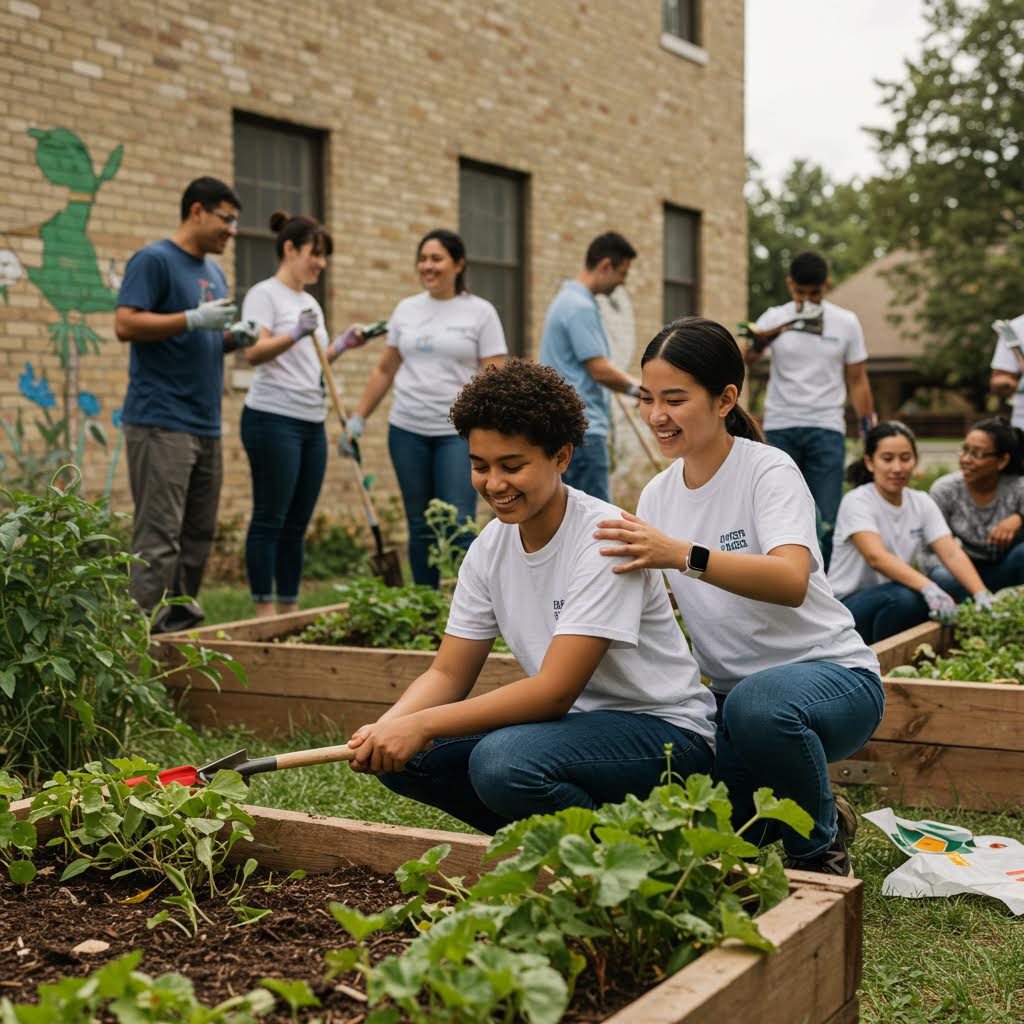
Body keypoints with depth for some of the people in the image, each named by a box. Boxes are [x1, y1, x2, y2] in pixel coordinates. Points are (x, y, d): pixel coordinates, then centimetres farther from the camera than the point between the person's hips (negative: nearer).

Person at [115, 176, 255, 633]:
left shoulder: (213, 271, 21)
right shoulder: (154, 260, -5)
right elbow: (125, 324, -15)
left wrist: (234, 336, 7)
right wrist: (195, 319, -19)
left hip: (205, 424, 9)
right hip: (162, 423, -9)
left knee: (198, 535, 10)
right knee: (160, 539, -11)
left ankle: (180, 628, 19)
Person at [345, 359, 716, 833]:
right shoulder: (491, 546, 1)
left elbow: (555, 691, -26)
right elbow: (448, 674, 2)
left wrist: (421, 724, -30)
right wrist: (386, 726, -19)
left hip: (664, 729, -7)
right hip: (569, 719, 7)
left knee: (503, 759, -33)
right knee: (404, 755, -9)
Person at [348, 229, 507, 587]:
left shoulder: (480, 312, -1)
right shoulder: (406, 309, 10)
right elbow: (385, 371, 17)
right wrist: (358, 417, 13)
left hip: (458, 433, -4)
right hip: (407, 430, 4)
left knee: (459, 526, -12)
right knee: (420, 527, 9)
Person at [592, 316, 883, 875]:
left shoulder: (768, 471, -15)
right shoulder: (658, 493, 4)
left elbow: (791, 582, -35)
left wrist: (682, 555, -46)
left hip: (829, 675, -5)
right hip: (728, 694, 5)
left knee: (759, 701, -41)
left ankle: (819, 845, -10)